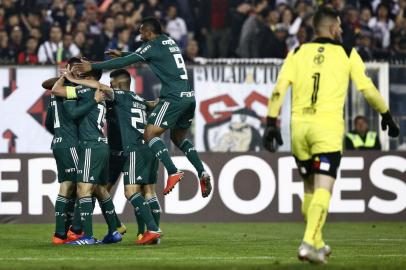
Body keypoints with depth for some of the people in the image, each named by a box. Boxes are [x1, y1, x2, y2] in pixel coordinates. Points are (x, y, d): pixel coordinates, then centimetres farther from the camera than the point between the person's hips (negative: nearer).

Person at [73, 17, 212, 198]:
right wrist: (122, 54, 40)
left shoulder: (153, 46, -5)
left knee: (150, 134, -6)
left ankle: (173, 172, -21)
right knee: (178, 137, 22)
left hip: (173, 98, -9)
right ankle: (202, 173, 7)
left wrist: (93, 66, -5)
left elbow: (125, 63, -8)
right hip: (189, 96, 9)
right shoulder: (169, 42, 20)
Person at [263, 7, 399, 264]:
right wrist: (387, 116, 20)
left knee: (310, 188, 18)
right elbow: (369, 90, 7)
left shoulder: (298, 53, 12)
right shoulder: (347, 54, 7)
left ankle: (317, 244, 24)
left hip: (299, 126, 4)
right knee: (323, 189, -8)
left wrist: (271, 122, 0)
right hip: (328, 127, -4)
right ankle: (309, 243, -24)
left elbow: (279, 88, 1)